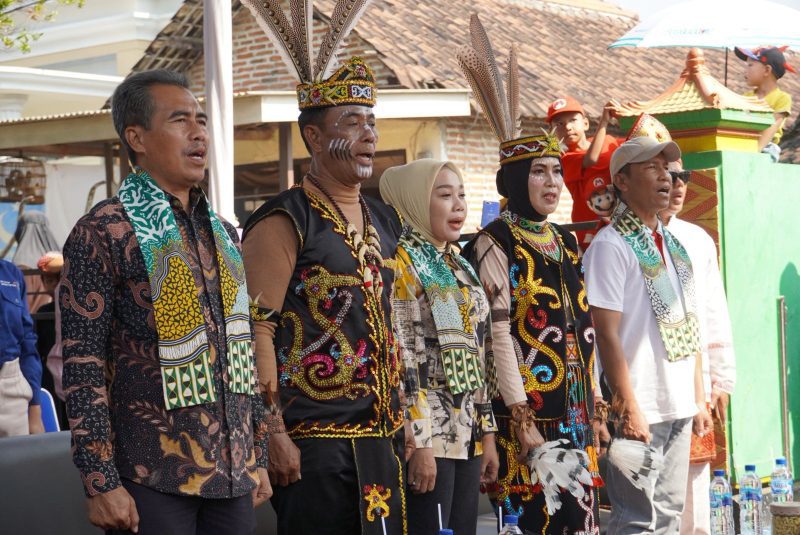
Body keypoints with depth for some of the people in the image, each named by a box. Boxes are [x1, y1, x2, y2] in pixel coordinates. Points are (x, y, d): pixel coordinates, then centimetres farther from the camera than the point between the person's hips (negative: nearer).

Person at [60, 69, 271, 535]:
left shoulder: (223, 233, 14)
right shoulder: (103, 233, -7)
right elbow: (83, 366, -10)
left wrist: (258, 458, 15)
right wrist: (101, 483, -14)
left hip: (233, 477, 6)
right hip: (152, 481, -6)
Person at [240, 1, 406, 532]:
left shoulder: (384, 220, 14)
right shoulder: (283, 222, -10)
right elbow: (257, 330, -14)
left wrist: (400, 417, 17)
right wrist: (274, 433, -18)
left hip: (381, 436, 7)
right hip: (315, 442, -7)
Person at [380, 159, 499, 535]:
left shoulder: (458, 266, 16)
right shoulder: (400, 262, -8)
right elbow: (401, 359, -15)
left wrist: (487, 432, 15)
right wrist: (419, 441, -19)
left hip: (468, 434, 8)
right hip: (428, 436, -8)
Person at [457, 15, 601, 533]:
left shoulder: (566, 242, 15)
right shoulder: (496, 243, -7)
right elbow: (499, 332, -13)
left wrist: (594, 407, 14)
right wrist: (522, 420, -17)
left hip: (576, 410, 7)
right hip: (528, 408, -7)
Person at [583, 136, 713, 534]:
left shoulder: (674, 245, 14)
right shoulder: (610, 245, -10)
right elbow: (607, 334, -15)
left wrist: (699, 397, 14)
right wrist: (629, 408, -19)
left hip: (679, 406, 8)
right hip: (639, 410, -7)